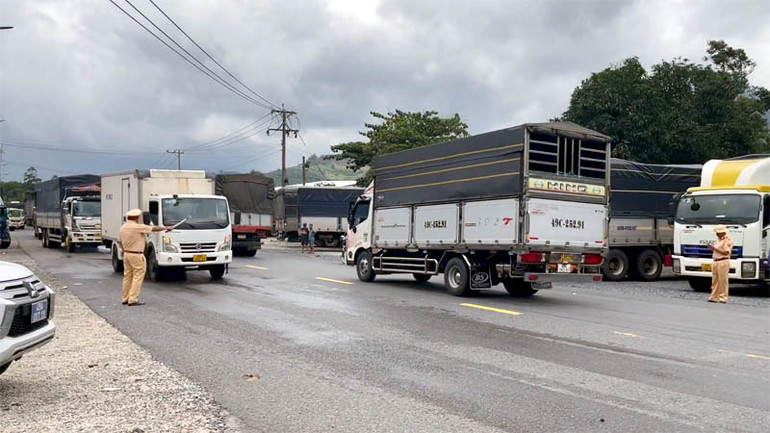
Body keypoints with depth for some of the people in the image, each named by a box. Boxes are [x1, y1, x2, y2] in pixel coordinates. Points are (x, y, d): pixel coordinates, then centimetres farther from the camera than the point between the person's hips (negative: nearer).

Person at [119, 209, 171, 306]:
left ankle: (125, 299, 18)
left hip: (126, 254, 8)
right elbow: (155, 229, -7)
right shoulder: (138, 227, -16)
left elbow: (121, 243, 15)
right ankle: (133, 299, -5)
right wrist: (167, 228, 6)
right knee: (138, 277, -3)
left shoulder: (123, 228, 7)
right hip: (137, 255, -8)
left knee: (127, 276, 13)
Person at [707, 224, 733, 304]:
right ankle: (714, 297, 9)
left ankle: (723, 298, -3)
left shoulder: (727, 240, -5)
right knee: (715, 281, 6)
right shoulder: (718, 240, 20)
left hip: (723, 262, -8)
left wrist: (715, 249, -13)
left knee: (723, 281, -6)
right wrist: (712, 249, 7)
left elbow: (726, 252, -13)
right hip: (715, 262, 8)